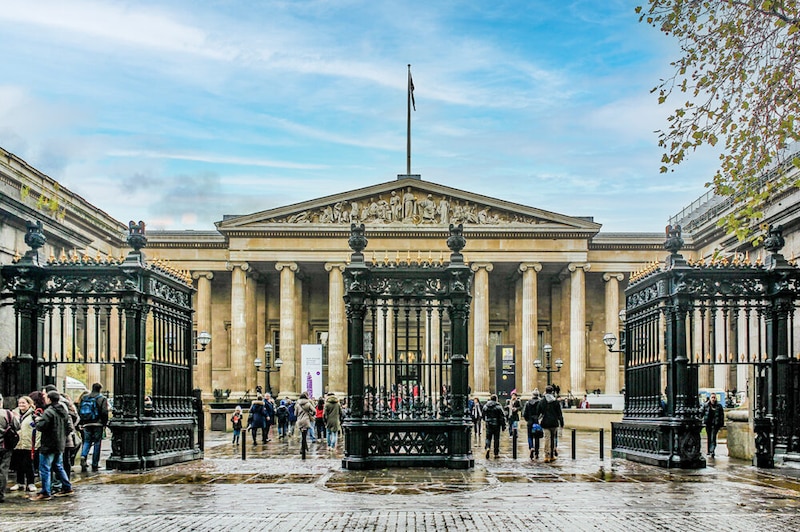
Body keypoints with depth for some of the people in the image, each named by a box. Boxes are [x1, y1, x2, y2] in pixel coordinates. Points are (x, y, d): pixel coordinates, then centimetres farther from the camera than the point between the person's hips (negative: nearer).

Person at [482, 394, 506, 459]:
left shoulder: (485, 406, 3)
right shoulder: (498, 406, -9)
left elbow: (483, 416, 14)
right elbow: (502, 417, -9)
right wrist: (503, 426, -3)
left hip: (488, 425, 2)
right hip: (496, 425, -2)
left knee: (488, 437, 10)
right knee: (496, 439, 6)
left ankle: (487, 448, -18)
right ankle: (496, 453, 9)